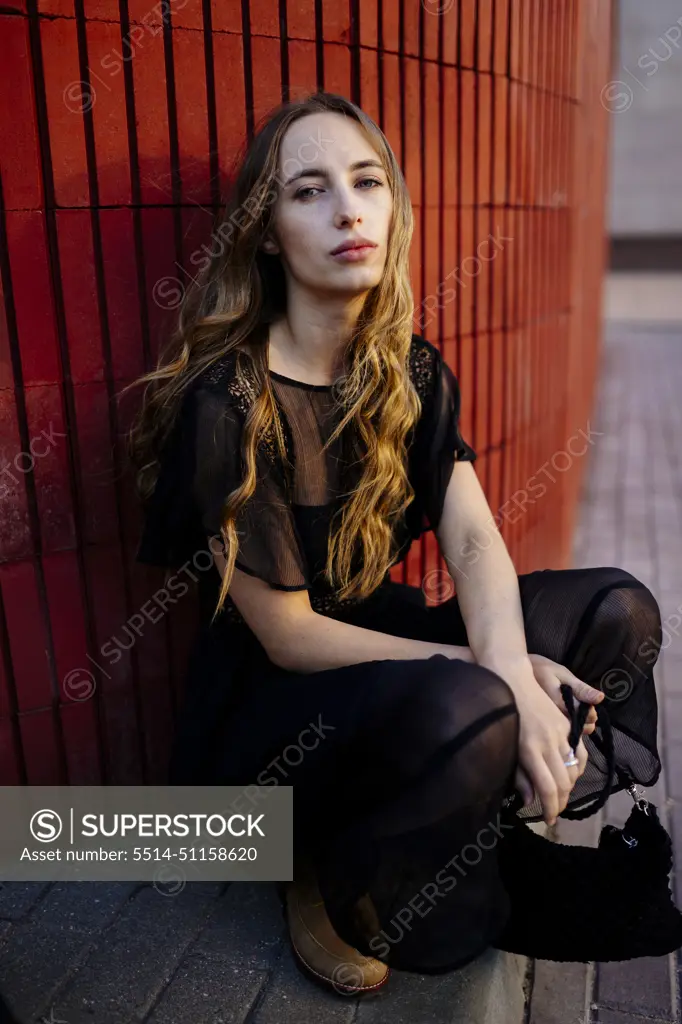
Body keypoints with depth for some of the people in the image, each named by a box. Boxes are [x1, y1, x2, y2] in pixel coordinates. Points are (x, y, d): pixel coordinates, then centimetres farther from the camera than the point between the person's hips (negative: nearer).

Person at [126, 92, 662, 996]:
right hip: (273, 696, -6)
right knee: (465, 713, -35)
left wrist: (512, 669, -30)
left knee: (621, 610, -8)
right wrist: (488, 675, -24)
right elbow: (288, 634, -20)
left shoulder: (412, 371, -1)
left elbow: (473, 537, -10)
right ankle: (325, 878, -3)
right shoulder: (228, 403, -22)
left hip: (384, 640, 6)